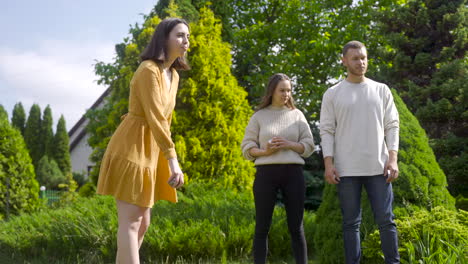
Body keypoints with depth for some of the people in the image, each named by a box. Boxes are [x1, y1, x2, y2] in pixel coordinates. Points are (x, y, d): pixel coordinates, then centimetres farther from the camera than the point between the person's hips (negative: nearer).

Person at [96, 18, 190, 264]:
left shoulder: (173, 75, 14)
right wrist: (173, 159, -29)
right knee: (131, 220, -13)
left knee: (142, 222, 9)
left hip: (150, 150, 9)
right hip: (132, 147, -9)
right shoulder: (148, 70, -15)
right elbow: (155, 117, -24)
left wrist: (165, 158, 19)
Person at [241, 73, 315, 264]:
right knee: (262, 227, 1)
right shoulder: (259, 116, 8)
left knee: (296, 227, 3)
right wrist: (264, 152, -14)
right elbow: (247, 147, 5)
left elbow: (309, 146, 7)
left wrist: (289, 144, -11)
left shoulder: (297, 115, 11)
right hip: (266, 173, -1)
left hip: (293, 173, 1)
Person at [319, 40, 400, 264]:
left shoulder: (381, 90, 10)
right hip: (346, 169, -1)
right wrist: (328, 163, -8)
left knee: (386, 220, 0)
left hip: (378, 167, 1)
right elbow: (327, 131, 3)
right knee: (351, 222, 3)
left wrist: (393, 159, -5)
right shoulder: (332, 94, 6)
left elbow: (392, 126, 7)